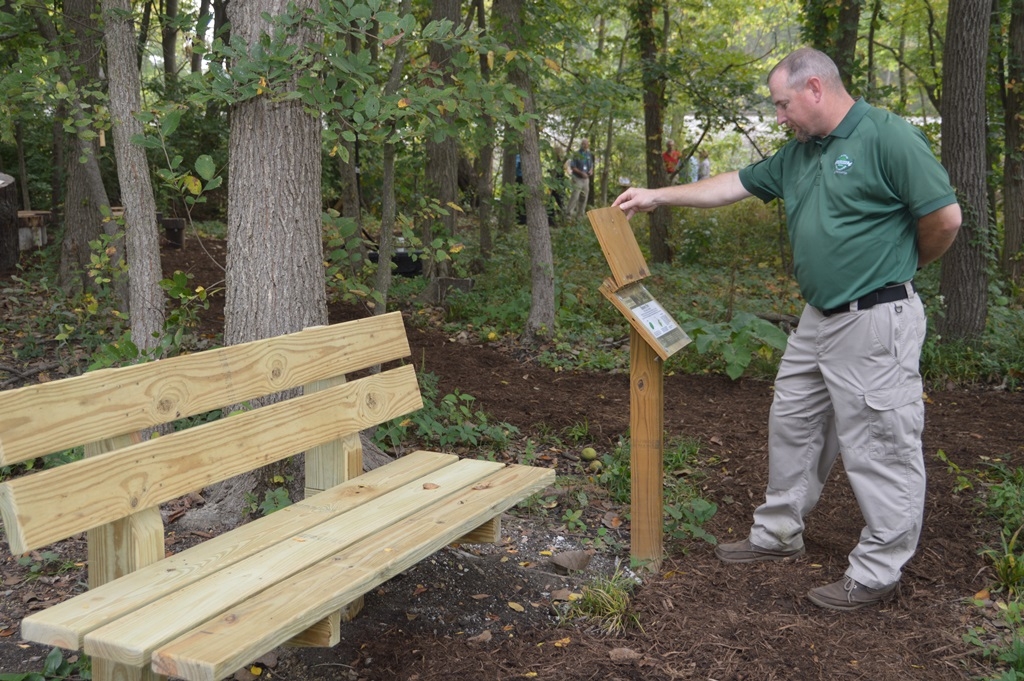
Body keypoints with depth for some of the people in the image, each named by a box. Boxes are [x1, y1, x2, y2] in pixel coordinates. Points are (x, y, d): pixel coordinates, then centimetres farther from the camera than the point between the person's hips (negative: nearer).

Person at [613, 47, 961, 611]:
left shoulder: (887, 137, -15)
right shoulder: (798, 153, 12)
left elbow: (944, 216, -16)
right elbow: (736, 184, 19)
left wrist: (901, 266, 2)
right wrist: (658, 196, 18)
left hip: (875, 321, -9)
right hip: (818, 319, 9)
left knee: (879, 448, 0)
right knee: (791, 427, 18)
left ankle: (877, 573, 13)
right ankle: (777, 534, 35)